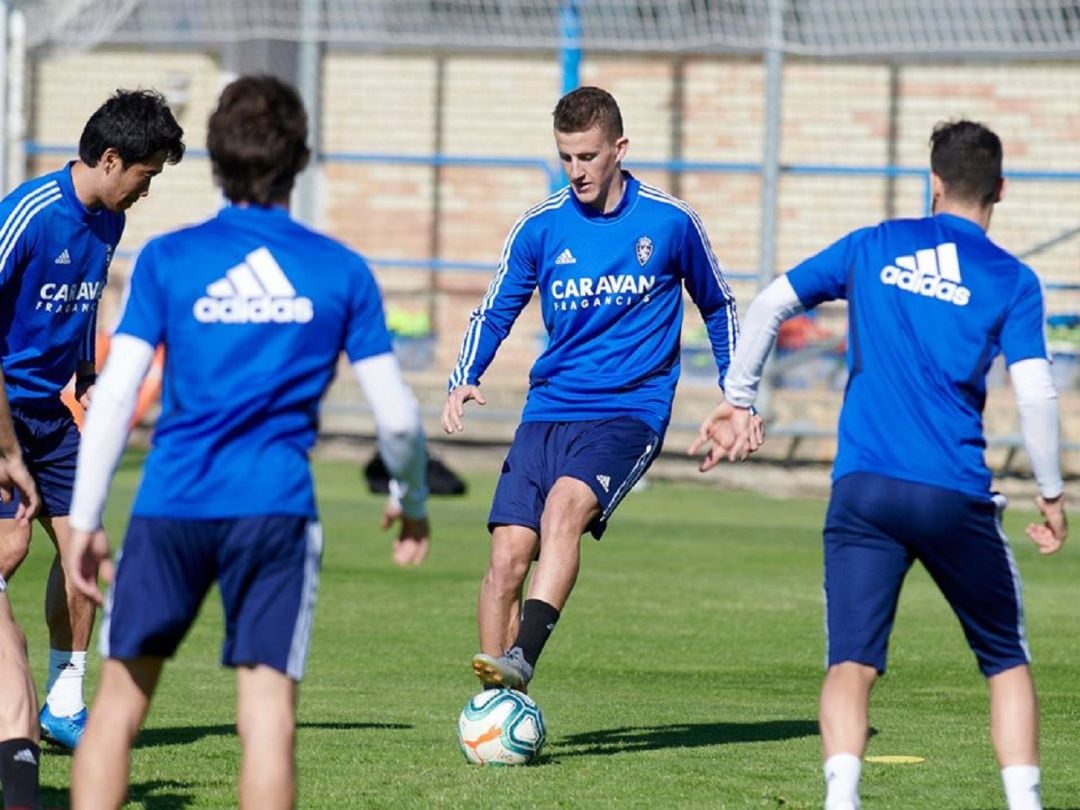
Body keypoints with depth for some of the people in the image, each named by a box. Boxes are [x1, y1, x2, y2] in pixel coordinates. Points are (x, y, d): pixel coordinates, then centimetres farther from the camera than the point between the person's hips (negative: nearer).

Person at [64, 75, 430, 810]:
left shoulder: (168, 259, 3)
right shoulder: (341, 271, 5)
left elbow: (115, 396, -2)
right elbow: (397, 417, 6)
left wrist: (84, 519, 4)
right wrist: (413, 501, 24)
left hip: (171, 505, 0)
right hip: (277, 509, 0)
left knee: (120, 705, 10)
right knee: (268, 714, -2)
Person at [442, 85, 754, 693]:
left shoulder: (670, 221, 0)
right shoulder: (540, 227, 5)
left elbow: (716, 305, 15)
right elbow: (494, 312, 12)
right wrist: (463, 382, -6)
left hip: (631, 409, -3)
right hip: (549, 409, 3)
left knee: (565, 503, -32)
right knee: (508, 557, -10)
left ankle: (523, 659, -41)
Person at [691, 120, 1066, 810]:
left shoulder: (874, 248, 11)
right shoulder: (1012, 281, 3)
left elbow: (770, 306, 12)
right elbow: (1036, 395, -4)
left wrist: (737, 402, 21)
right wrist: (1052, 496, 6)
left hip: (863, 490, 1)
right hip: (956, 495, -1)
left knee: (852, 665, -4)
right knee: (1007, 661, 15)